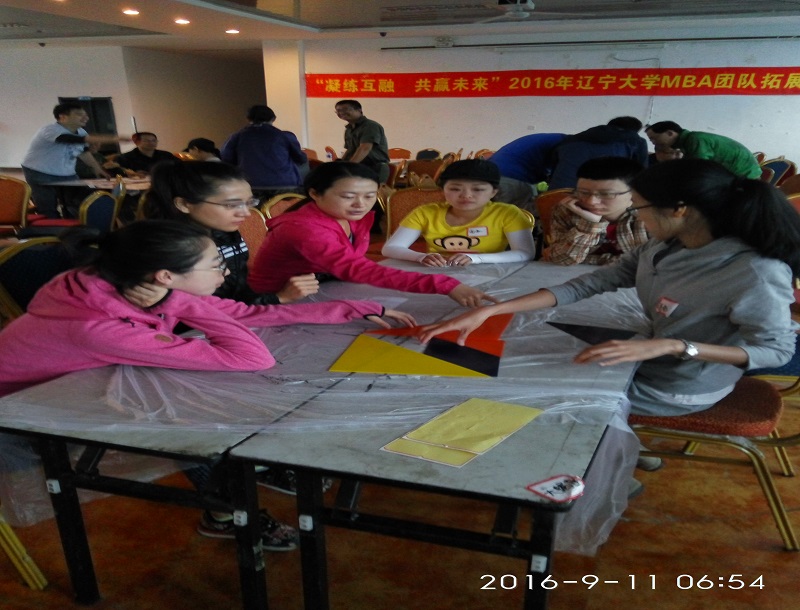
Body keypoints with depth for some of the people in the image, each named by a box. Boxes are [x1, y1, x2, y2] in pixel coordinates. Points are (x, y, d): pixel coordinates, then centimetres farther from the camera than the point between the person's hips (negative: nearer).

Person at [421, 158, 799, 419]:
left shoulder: (755, 272, -28)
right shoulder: (662, 249, -6)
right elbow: (588, 285, -9)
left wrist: (672, 346, -37)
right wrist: (488, 311, -17)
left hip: (676, 390, -7)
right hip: (647, 363, 7)